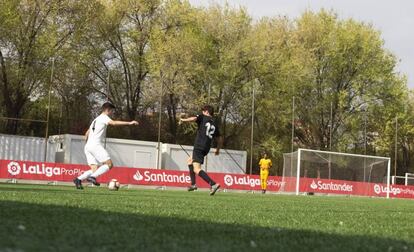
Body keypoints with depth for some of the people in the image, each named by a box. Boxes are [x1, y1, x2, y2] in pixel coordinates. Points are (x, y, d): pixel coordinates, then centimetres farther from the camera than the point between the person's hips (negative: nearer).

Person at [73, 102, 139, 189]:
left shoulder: (96, 119, 28)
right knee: (109, 164, -12)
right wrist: (129, 123, -22)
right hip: (96, 145, -9)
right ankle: (92, 177, -24)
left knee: (94, 169, 5)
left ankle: (78, 179, -10)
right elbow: (113, 123, -20)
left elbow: (87, 134, 33)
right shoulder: (103, 117, 0)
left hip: (88, 146, 9)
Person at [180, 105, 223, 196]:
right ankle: (193, 184, 27)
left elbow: (194, 118, -18)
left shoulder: (203, 118, 3)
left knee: (197, 169, -15)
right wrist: (218, 149, 36)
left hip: (199, 146, -8)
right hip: (206, 148, 8)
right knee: (190, 160, 30)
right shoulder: (214, 125, 19)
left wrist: (183, 120, -1)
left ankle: (213, 184, -32)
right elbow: (220, 139, 21)